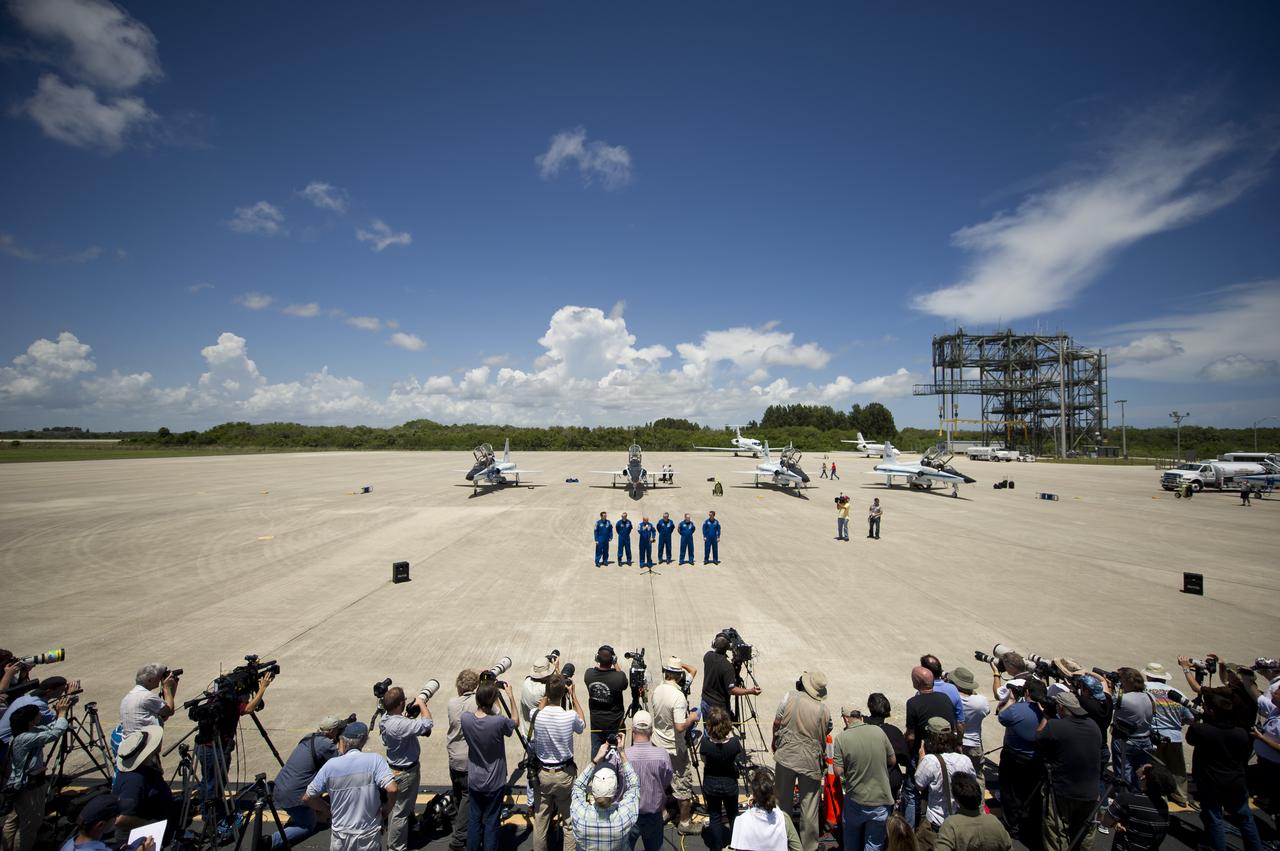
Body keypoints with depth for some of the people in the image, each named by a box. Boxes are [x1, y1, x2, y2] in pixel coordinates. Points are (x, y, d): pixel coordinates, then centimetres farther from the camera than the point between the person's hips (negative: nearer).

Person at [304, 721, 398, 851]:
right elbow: (392, 789, -25)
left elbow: (307, 798, -3)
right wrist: (386, 810, -6)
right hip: (369, 836, -1)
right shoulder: (375, 760, -15)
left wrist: (329, 811, 11)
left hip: (341, 836, 2)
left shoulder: (331, 765, -10)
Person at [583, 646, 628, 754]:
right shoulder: (619, 677, -27)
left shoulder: (589, 674, -18)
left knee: (595, 751, 19)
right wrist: (616, 665, -2)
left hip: (595, 722, 3)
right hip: (614, 724, -2)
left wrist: (598, 664, 7)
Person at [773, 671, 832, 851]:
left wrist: (775, 743, 19)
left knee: (782, 800, 18)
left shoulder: (789, 697, -10)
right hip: (811, 762, -1)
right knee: (810, 807, 11)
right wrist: (823, 761, 20)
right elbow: (824, 738, 2)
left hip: (785, 755, 1)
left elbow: (776, 723, -1)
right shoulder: (824, 710, -9)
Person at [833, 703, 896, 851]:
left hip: (855, 800, -1)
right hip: (880, 800, 1)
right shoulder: (878, 731, -11)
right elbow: (892, 761, 1)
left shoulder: (842, 737, -16)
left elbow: (838, 771, -14)